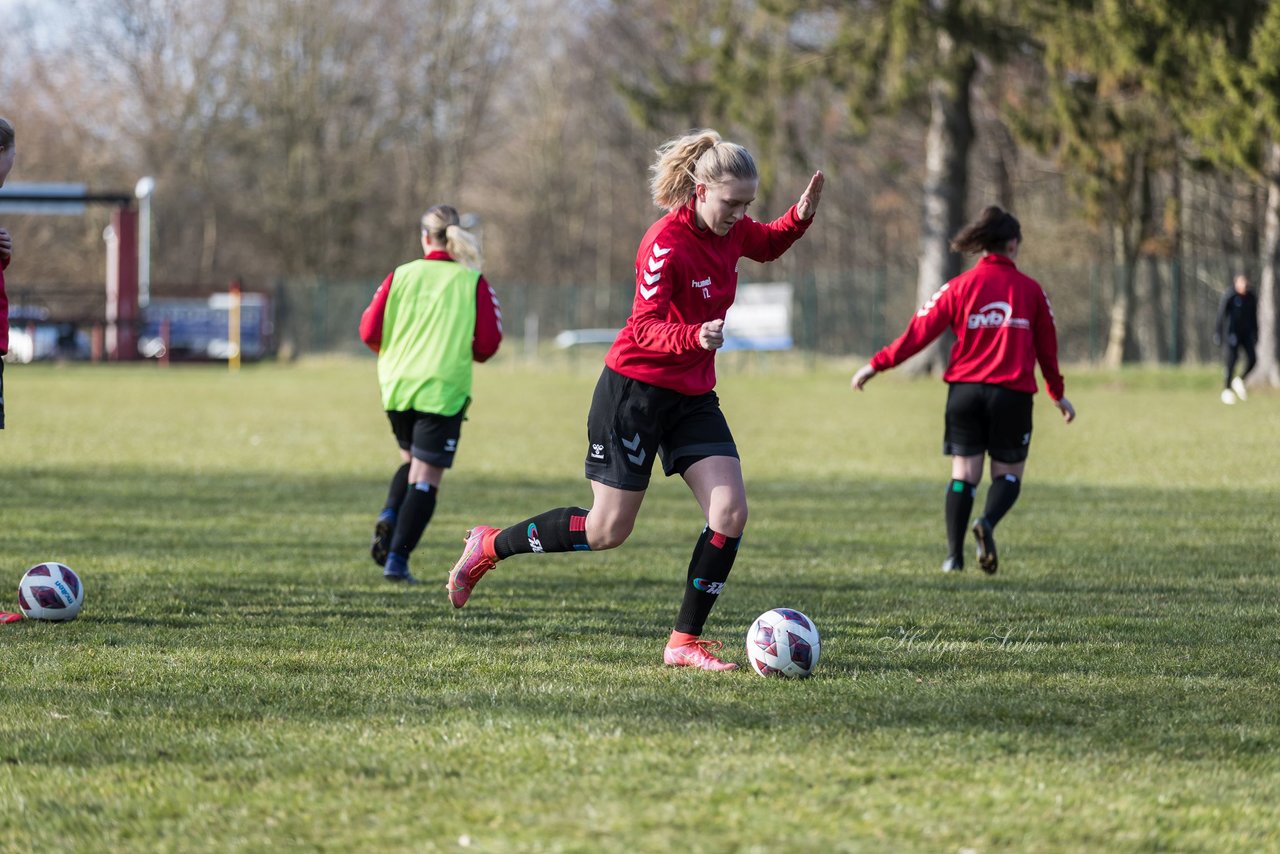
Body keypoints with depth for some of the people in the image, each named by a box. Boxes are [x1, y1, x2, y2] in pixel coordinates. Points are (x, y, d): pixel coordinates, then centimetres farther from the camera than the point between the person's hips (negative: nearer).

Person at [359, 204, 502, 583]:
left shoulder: (401, 275, 3)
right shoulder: (473, 282, -2)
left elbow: (370, 330, 0)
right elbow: (488, 342, -6)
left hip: (397, 385, 3)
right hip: (443, 389, -3)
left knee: (412, 460, 25)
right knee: (426, 477, 1)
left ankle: (390, 515, -2)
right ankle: (397, 559, -8)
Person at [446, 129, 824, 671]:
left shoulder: (731, 231, 2)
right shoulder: (667, 242, -22)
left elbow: (768, 245, 26)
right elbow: (646, 327, -27)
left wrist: (801, 216, 5)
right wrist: (694, 337, -47)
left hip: (693, 395, 7)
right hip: (635, 388, -7)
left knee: (730, 513, -9)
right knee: (607, 531, -1)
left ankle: (684, 642, 0)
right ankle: (489, 546, 21)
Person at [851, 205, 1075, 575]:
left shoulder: (960, 286, 1)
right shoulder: (1030, 290, 4)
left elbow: (920, 331, -1)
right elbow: (1047, 346, 12)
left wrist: (877, 364, 7)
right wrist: (1057, 393, 26)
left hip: (965, 391, 1)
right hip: (1012, 393, -1)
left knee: (964, 473, 8)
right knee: (1008, 473, 9)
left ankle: (954, 554, -1)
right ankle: (988, 522, -22)